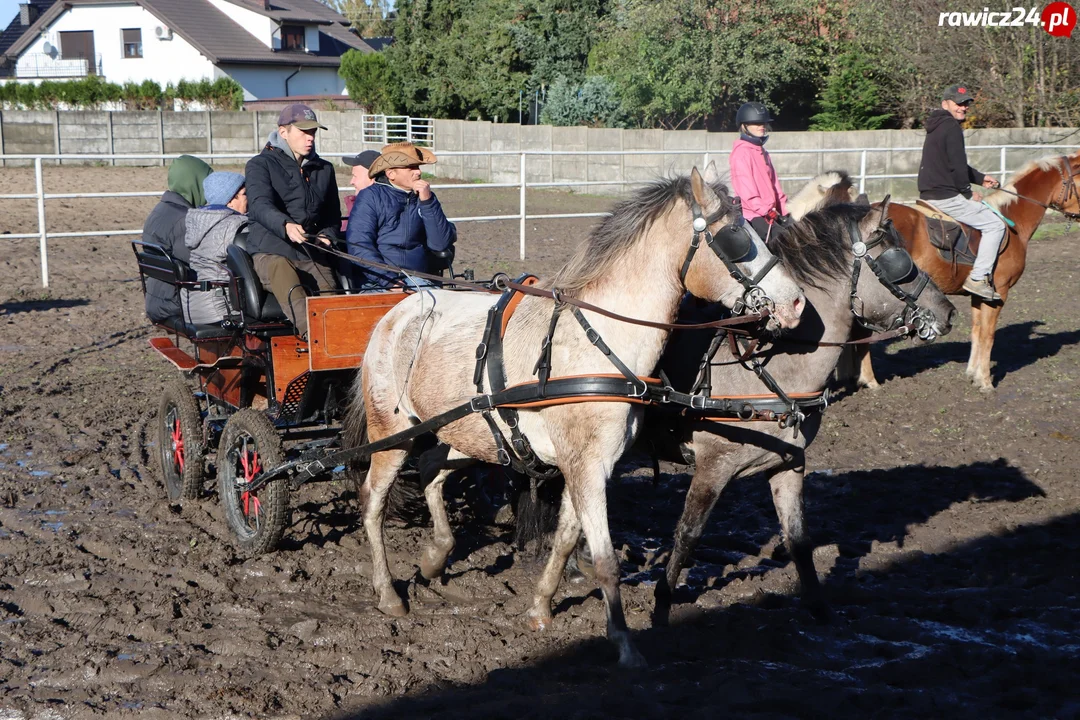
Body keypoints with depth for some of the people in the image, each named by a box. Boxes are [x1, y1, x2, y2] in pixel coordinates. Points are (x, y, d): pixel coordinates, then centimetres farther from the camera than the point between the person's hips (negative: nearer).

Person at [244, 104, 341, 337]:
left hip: (313, 255, 5)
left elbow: (333, 214, 29)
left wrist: (327, 235, 3)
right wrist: (285, 225, -36)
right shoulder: (261, 165, 5)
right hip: (272, 251, -5)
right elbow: (259, 205, -14)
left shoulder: (324, 169, 22)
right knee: (292, 294, -39)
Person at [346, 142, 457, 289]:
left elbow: (441, 244, 3)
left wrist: (428, 202, -6)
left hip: (421, 283, 4)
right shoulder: (370, 197, 2)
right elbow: (359, 247, -8)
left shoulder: (425, 198, 13)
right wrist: (391, 281, -18)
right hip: (379, 285, -4)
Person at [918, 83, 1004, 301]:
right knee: (994, 224, -5)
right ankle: (978, 278, -10)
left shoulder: (937, 126, 19)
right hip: (946, 197, -11)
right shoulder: (951, 127, -13)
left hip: (929, 194, 11)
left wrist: (980, 178, 23)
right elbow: (957, 166, -19)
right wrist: (967, 193, -6)